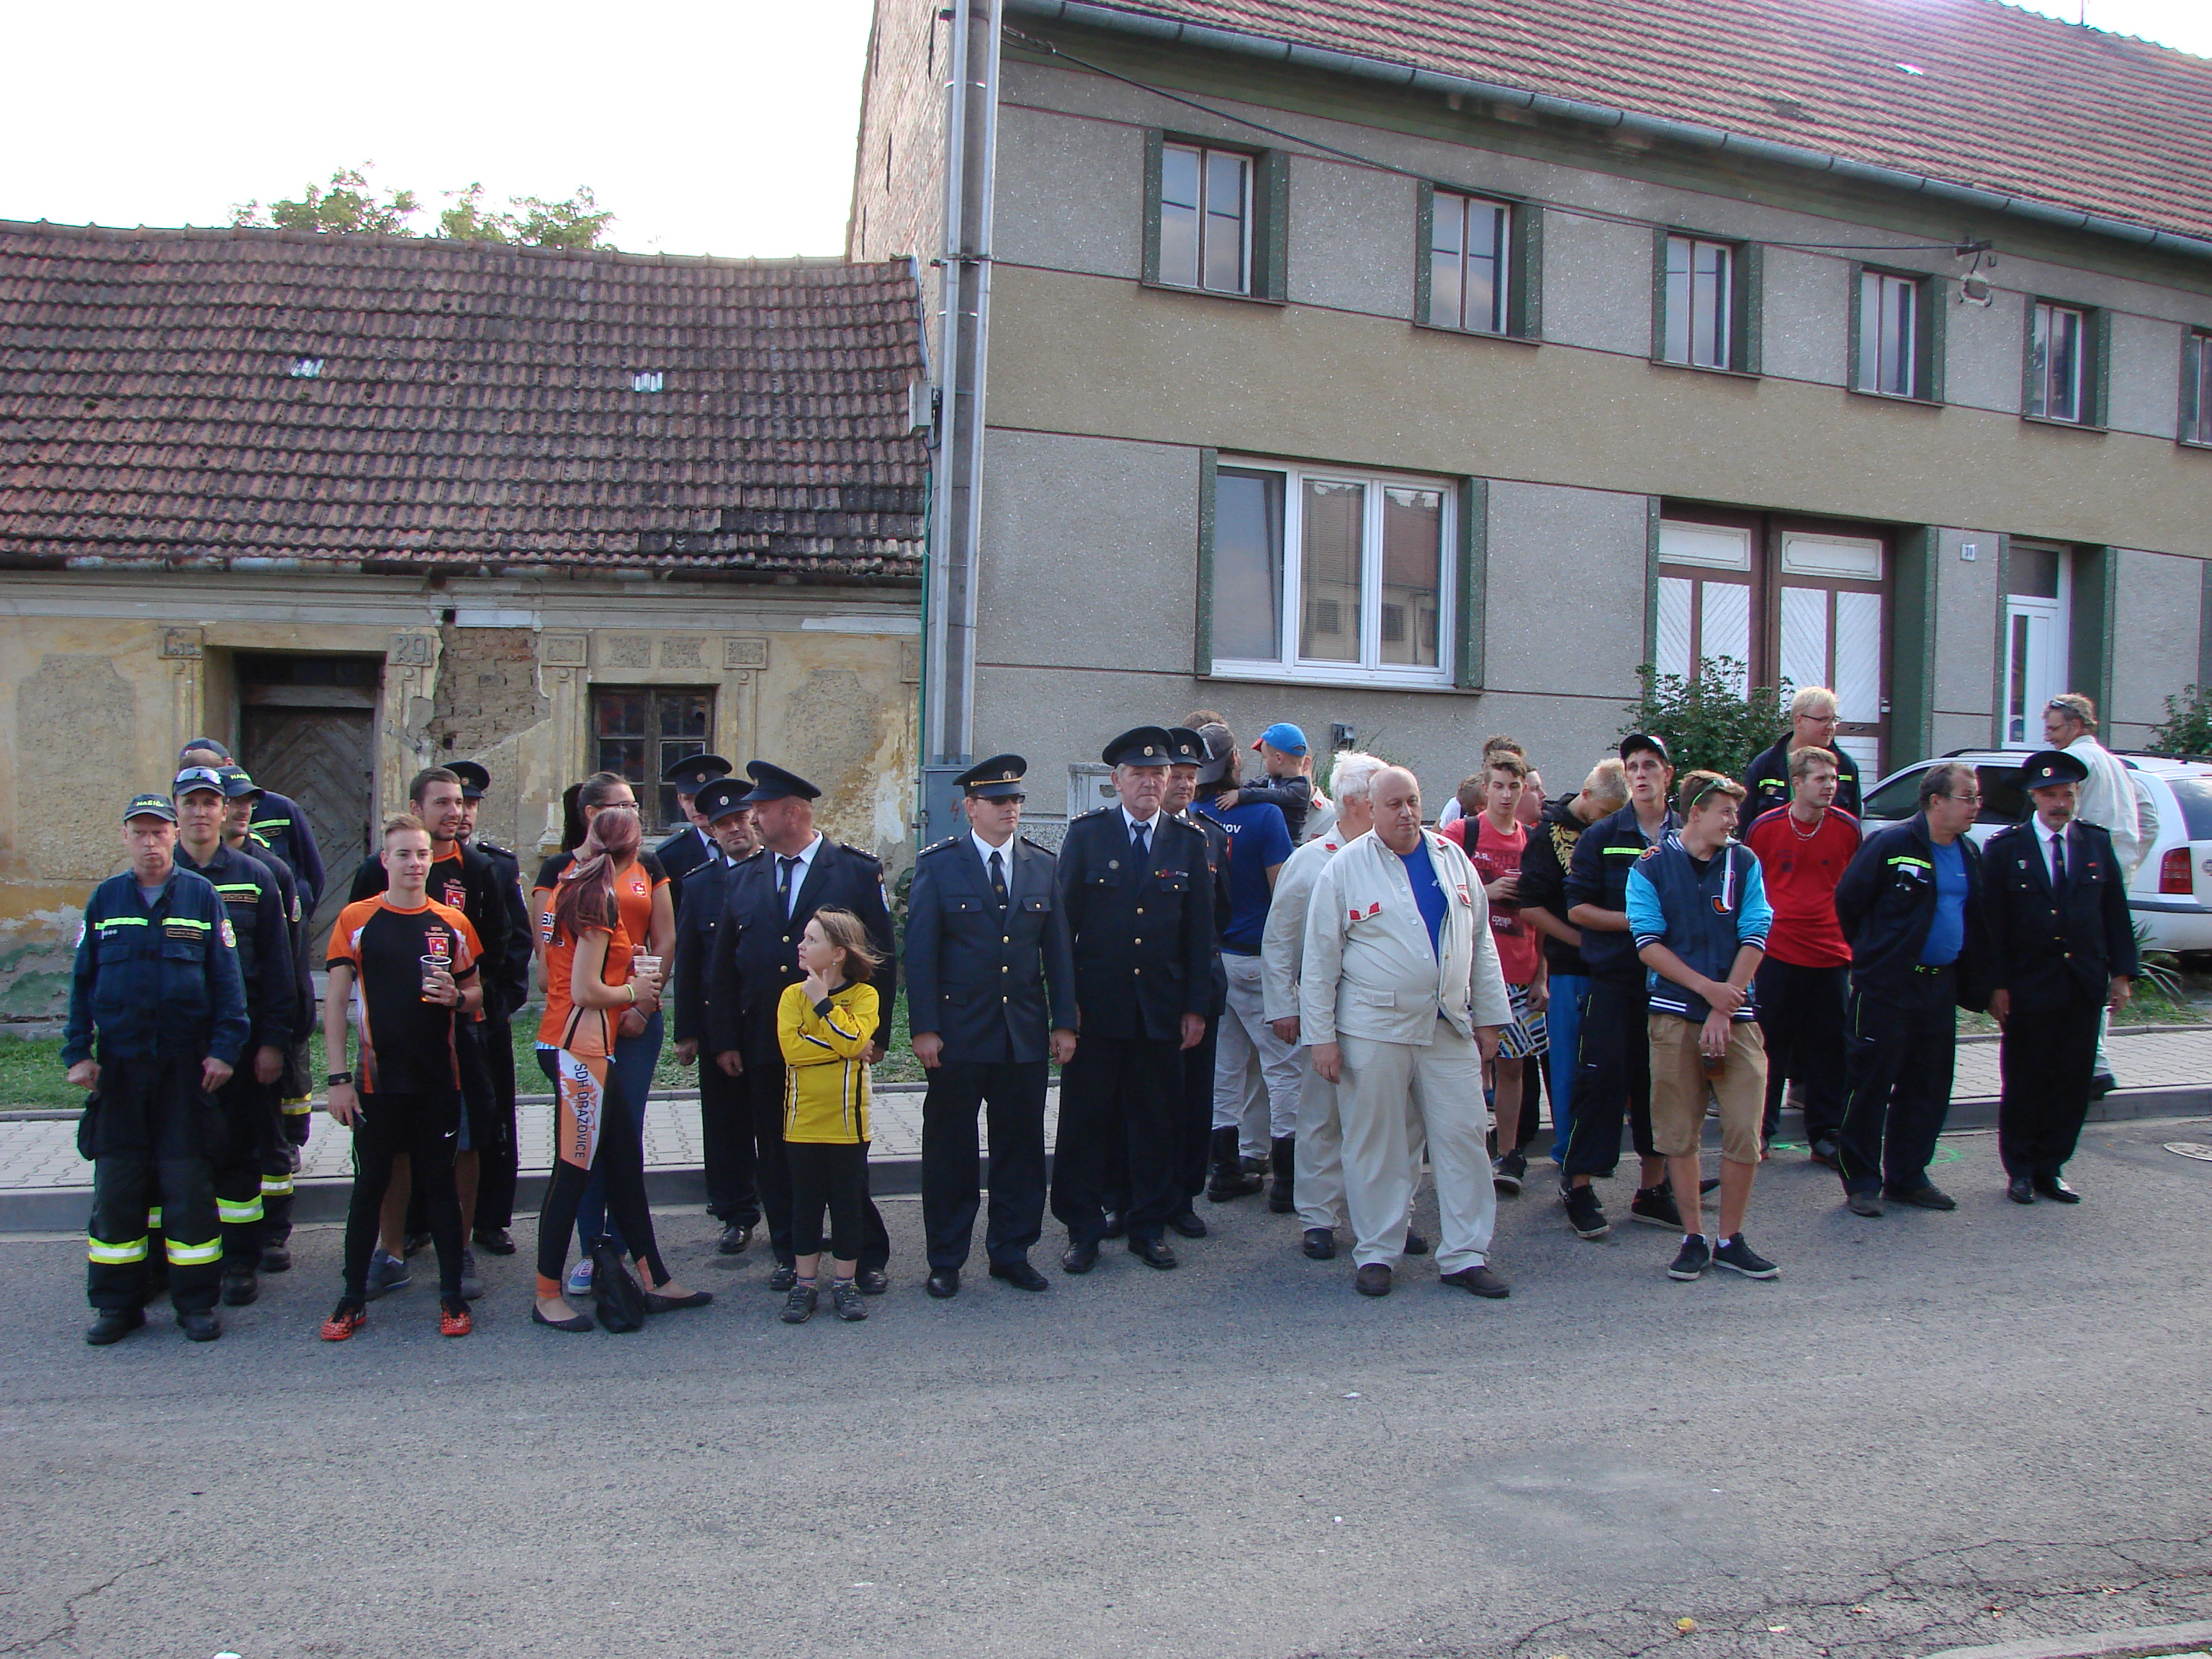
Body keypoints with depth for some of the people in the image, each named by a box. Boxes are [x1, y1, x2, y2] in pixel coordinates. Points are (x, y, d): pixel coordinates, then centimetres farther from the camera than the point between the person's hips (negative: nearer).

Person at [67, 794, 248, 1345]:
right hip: (118, 1066, 2)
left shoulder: (202, 896, 2)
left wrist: (223, 1048, -7)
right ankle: (117, 1303, 18)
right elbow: (81, 981, 9)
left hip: (186, 1066, -2)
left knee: (189, 1185, 1)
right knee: (115, 1187, 6)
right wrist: (78, 1052, 1)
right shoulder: (105, 899, 8)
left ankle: (196, 1301, 10)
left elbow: (227, 979, 1)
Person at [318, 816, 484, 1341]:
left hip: (438, 1078, 1)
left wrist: (456, 997, -10)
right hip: (378, 1078, -1)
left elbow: (476, 995, 14)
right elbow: (334, 1002, -1)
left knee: (439, 1182, 8)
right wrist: (338, 1077, -7)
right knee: (370, 1184, 7)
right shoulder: (356, 919, 0)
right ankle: (353, 1298, 18)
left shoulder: (453, 923, 6)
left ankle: (452, 1296, 15)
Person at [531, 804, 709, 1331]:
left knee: (624, 1160, 13)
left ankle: (656, 1281, 20)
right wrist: (633, 992, -1)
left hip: (562, 1041, 10)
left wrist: (622, 969, 14)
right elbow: (586, 991, -18)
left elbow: (553, 974, 14)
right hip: (581, 1046, -10)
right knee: (573, 1170, -1)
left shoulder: (569, 887, 12)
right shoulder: (600, 897, -14)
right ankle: (548, 1296, 10)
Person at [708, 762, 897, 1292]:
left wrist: (876, 1032, -8)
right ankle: (790, 1257, 23)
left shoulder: (858, 870, -2)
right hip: (764, 1044, 4)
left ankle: (868, 1258, 18)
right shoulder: (743, 879, 8)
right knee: (775, 1155, 9)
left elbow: (883, 959, -3)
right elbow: (722, 966, 9)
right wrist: (724, 1040, 3)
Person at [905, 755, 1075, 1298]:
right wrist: (923, 1028, -11)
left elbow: (1058, 950, 8)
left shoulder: (1044, 866, 7)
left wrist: (1064, 1022, 3)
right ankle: (946, 1261, 20)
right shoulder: (937, 866, -2)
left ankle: (1012, 1252, 24)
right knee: (950, 1150, 7)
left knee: (1020, 1146, 9)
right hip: (958, 1033, -3)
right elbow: (919, 952, -5)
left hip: (1026, 1035, 3)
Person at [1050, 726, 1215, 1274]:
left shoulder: (1189, 842, 6)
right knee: (1085, 1118, 4)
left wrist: (1196, 1007, 2)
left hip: (1161, 1008, 2)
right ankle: (1083, 1230, 17)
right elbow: (1064, 919, 0)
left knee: (1157, 1120, 8)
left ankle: (1149, 1227, 23)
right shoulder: (1086, 834, 1)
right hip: (1096, 1005, -1)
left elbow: (1200, 931, 6)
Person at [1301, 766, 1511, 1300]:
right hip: (1373, 1030, -3)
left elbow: (1480, 941, 14)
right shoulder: (1344, 869, -2)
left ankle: (1465, 1255, 14)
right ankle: (1376, 1253, 17)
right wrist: (1320, 1035, -6)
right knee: (1376, 1144, 4)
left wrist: (1488, 1016, 11)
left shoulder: (1452, 859, 9)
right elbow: (1319, 959, -2)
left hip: (1449, 1028, 3)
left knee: (1464, 1137, 4)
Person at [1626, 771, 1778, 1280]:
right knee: (1679, 1134, 3)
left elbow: (1754, 937, 0)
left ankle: (1730, 1239, 12)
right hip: (1675, 1014, -1)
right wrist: (1707, 987, -13)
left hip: (1736, 1014, 2)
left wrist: (1724, 1009, -8)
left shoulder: (1743, 862, 7)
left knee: (1745, 1132, -2)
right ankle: (1693, 1238, 15)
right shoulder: (1650, 868, 2)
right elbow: (1649, 945, -4)